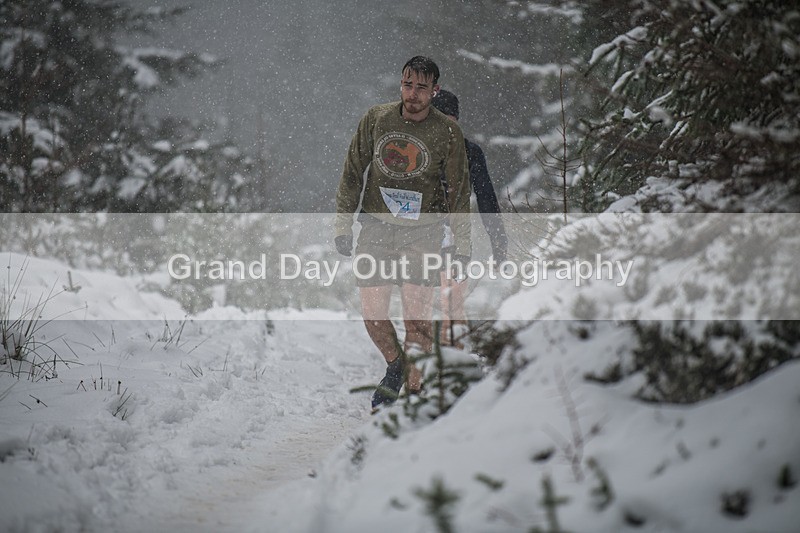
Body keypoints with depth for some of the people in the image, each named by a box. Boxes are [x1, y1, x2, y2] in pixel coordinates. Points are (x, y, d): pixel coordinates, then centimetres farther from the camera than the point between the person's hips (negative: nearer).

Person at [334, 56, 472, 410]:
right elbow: (352, 175, 8)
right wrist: (343, 225, 3)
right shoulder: (376, 120, 1)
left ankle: (413, 389, 1)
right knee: (372, 314, 0)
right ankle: (395, 366, 27)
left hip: (422, 234, -2)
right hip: (375, 229, 2)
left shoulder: (447, 133, -4)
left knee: (417, 318, -10)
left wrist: (461, 245, -2)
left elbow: (459, 192, 2)